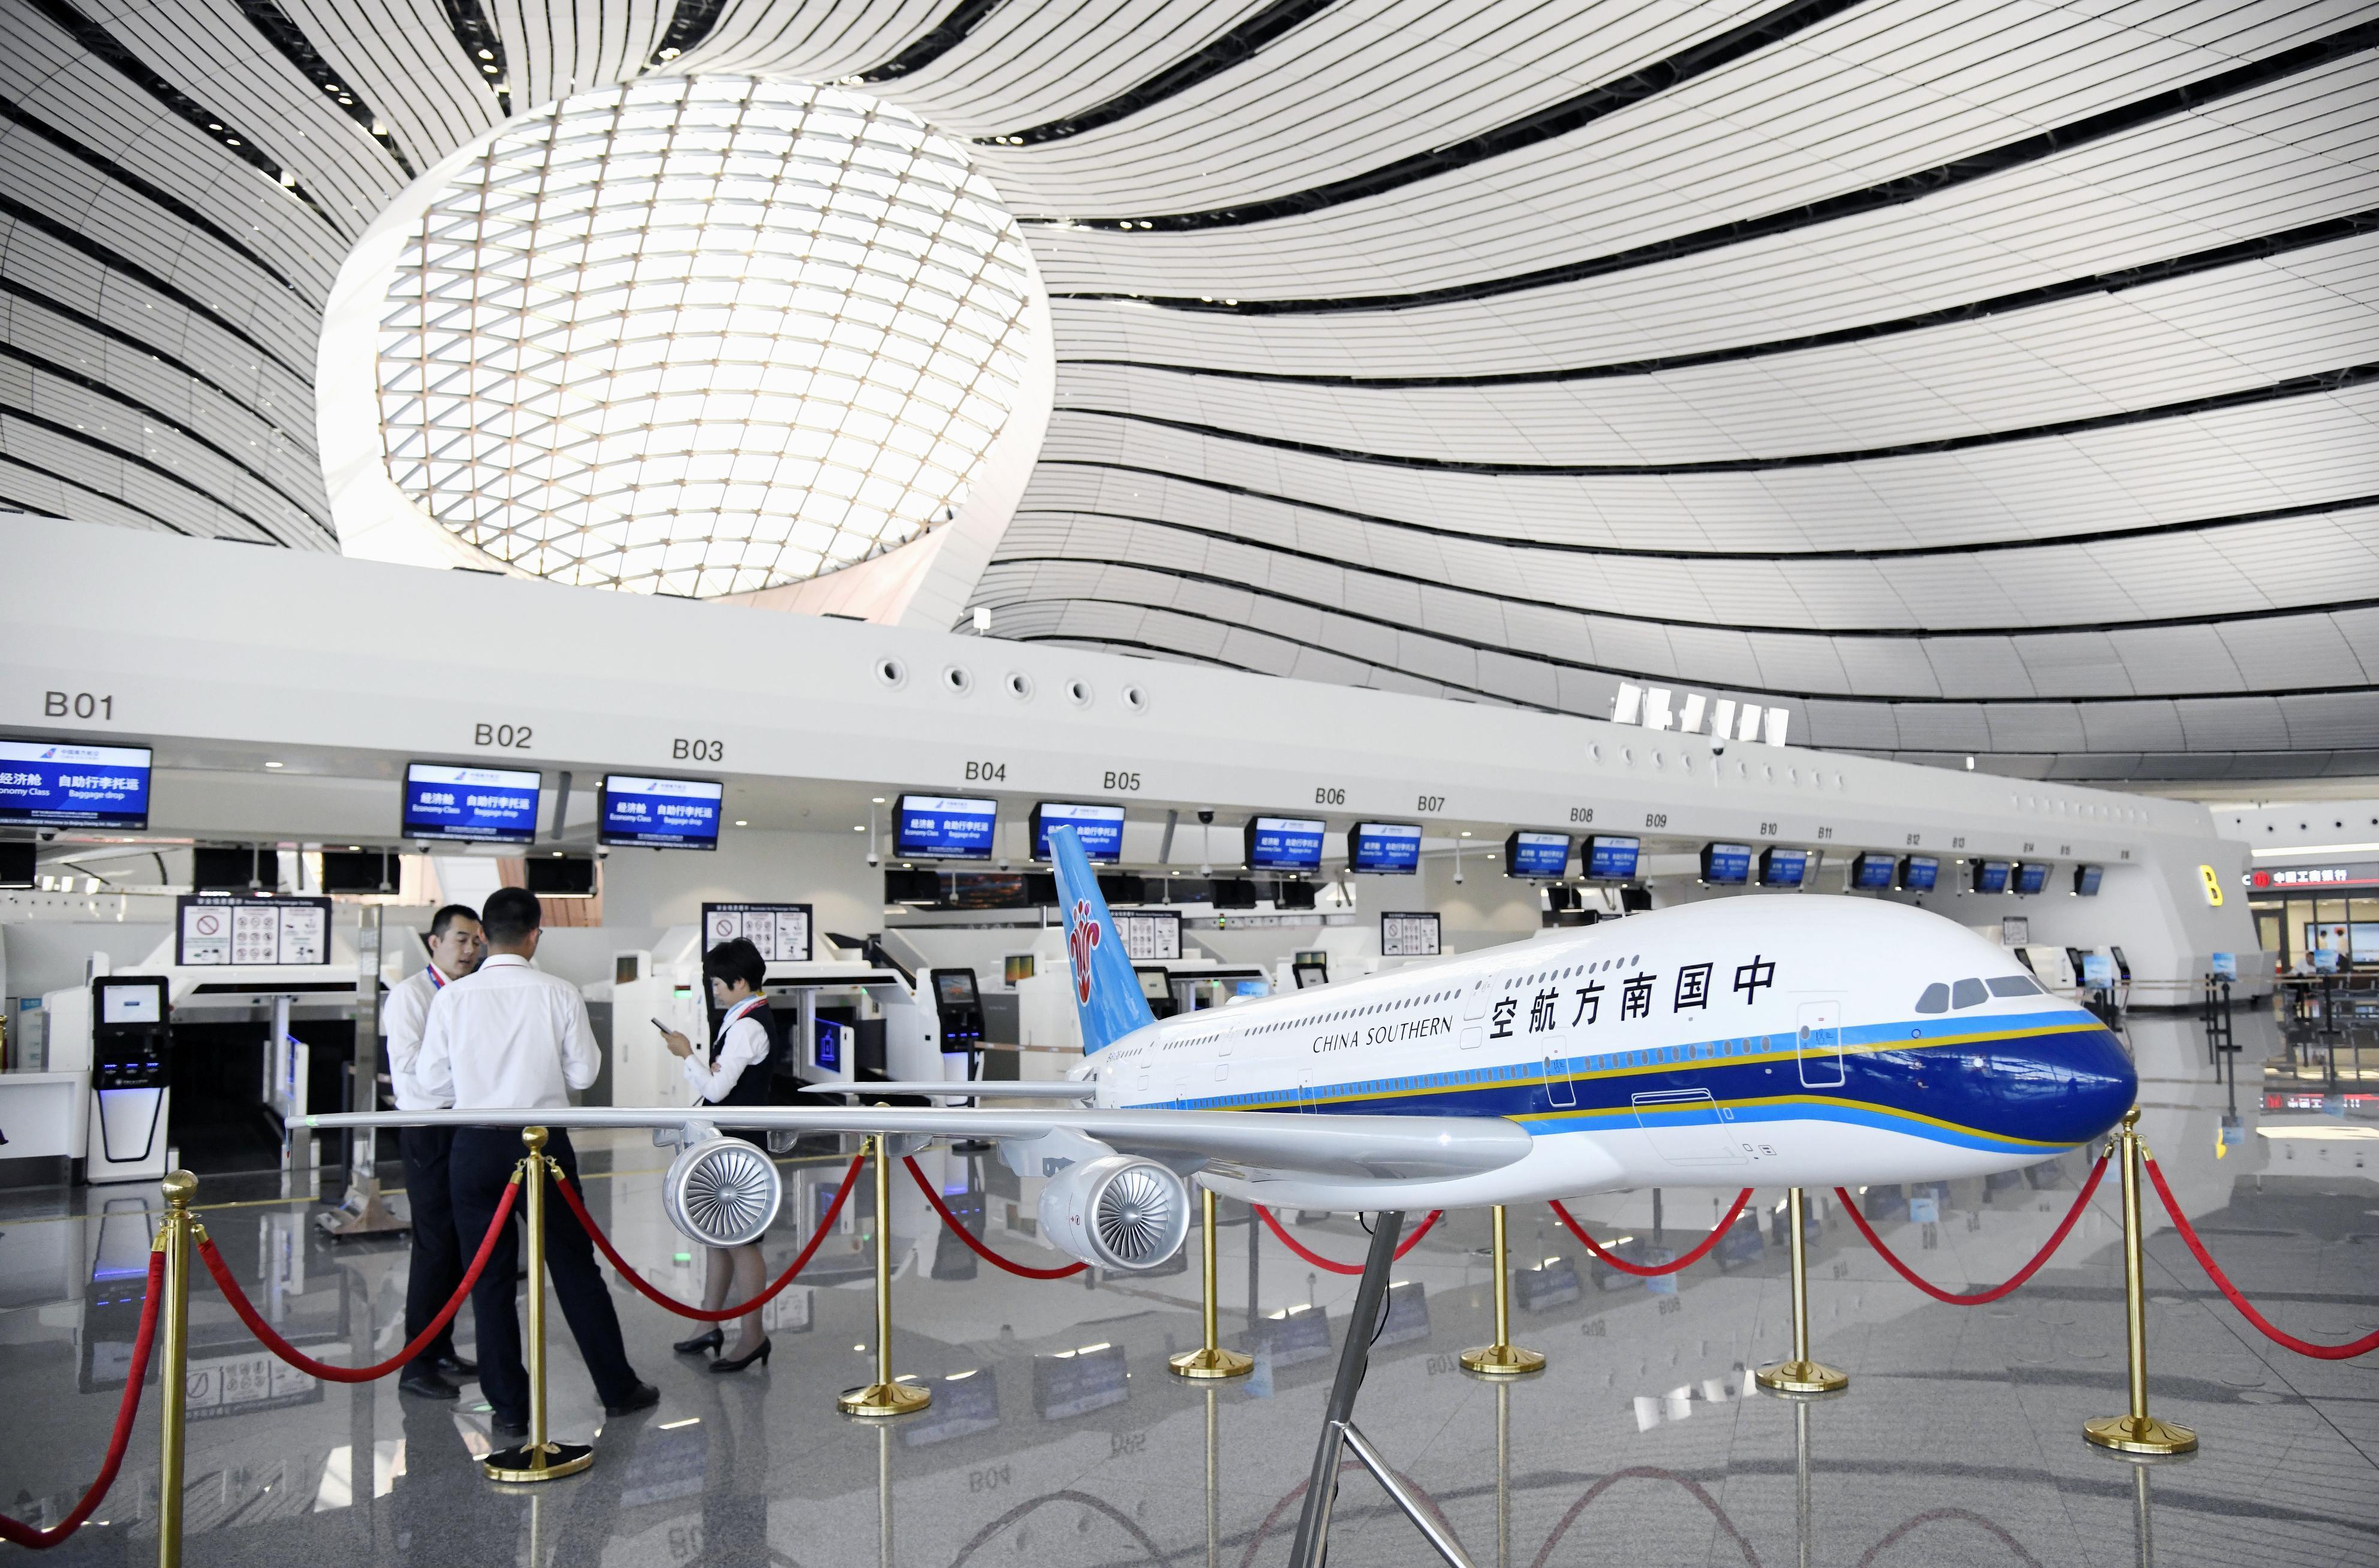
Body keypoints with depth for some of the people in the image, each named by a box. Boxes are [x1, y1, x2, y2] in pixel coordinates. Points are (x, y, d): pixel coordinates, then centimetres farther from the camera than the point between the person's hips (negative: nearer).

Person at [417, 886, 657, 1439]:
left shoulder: (452, 997, -7)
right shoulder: (559, 994, -9)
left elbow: (432, 1080, -1)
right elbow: (584, 1072, -4)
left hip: (476, 1145, 1)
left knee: (491, 1279, 10)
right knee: (575, 1269, 11)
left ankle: (509, 1409, 16)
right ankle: (618, 1388, 21)